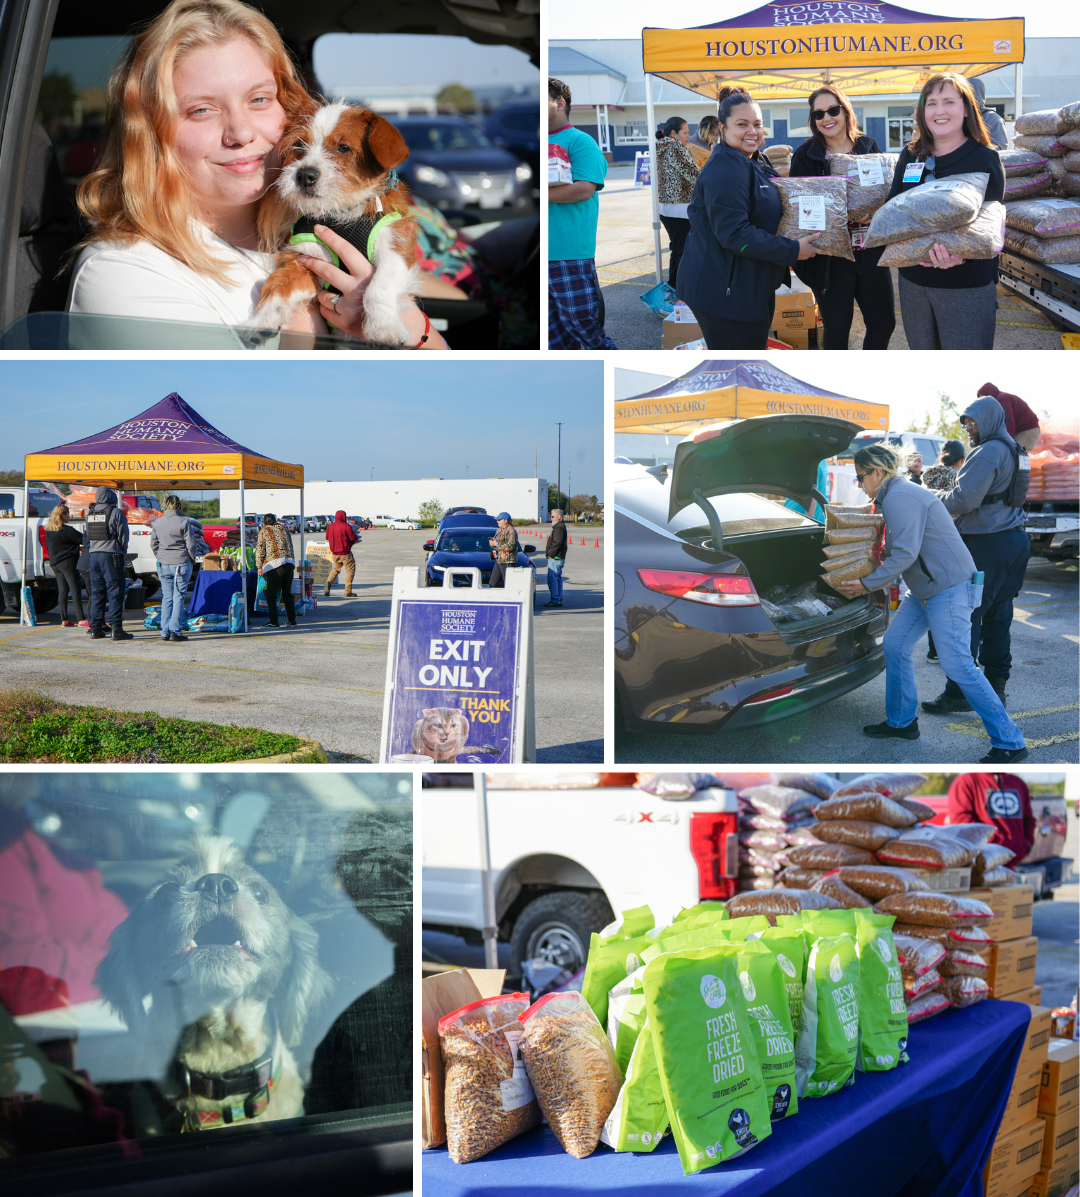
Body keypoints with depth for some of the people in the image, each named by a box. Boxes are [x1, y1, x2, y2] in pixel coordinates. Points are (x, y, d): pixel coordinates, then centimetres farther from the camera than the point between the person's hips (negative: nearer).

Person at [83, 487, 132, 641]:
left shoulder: (90, 514, 14)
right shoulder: (116, 513, -6)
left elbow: (86, 537, 18)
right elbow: (123, 536, -5)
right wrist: (122, 552, 9)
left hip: (94, 555, 6)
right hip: (111, 555, -6)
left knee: (96, 593, 10)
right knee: (115, 592, -5)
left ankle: (95, 629, 9)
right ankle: (116, 629, -9)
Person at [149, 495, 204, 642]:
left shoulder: (157, 523, 3)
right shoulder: (184, 522, -10)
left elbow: (153, 544, 10)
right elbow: (191, 544, -8)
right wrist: (192, 560, 7)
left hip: (164, 565, 4)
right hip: (182, 564, -4)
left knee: (167, 597, 10)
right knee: (178, 597, 0)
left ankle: (165, 631, 8)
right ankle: (175, 630, -6)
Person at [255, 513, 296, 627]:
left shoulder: (264, 531, 5)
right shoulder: (284, 530, 21)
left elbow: (260, 550, -1)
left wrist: (259, 566, 0)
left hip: (275, 565, -5)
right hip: (289, 564, 6)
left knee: (271, 595, -1)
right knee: (287, 593, 15)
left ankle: (274, 621, -7)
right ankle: (292, 620, 14)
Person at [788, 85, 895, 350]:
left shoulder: (868, 146, 7)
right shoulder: (806, 154, -2)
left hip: (870, 252, 3)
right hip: (831, 256, -3)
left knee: (883, 323, 6)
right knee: (837, 329, 4)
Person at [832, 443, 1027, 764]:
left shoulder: (900, 497, -17)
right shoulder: (893, 496, 16)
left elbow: (905, 553, -23)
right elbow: (897, 551, 21)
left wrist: (867, 584, -17)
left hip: (948, 586, -11)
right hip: (925, 589, 11)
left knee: (957, 664, -12)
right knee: (894, 645, 12)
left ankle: (1009, 743, -8)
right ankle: (902, 722, 25)